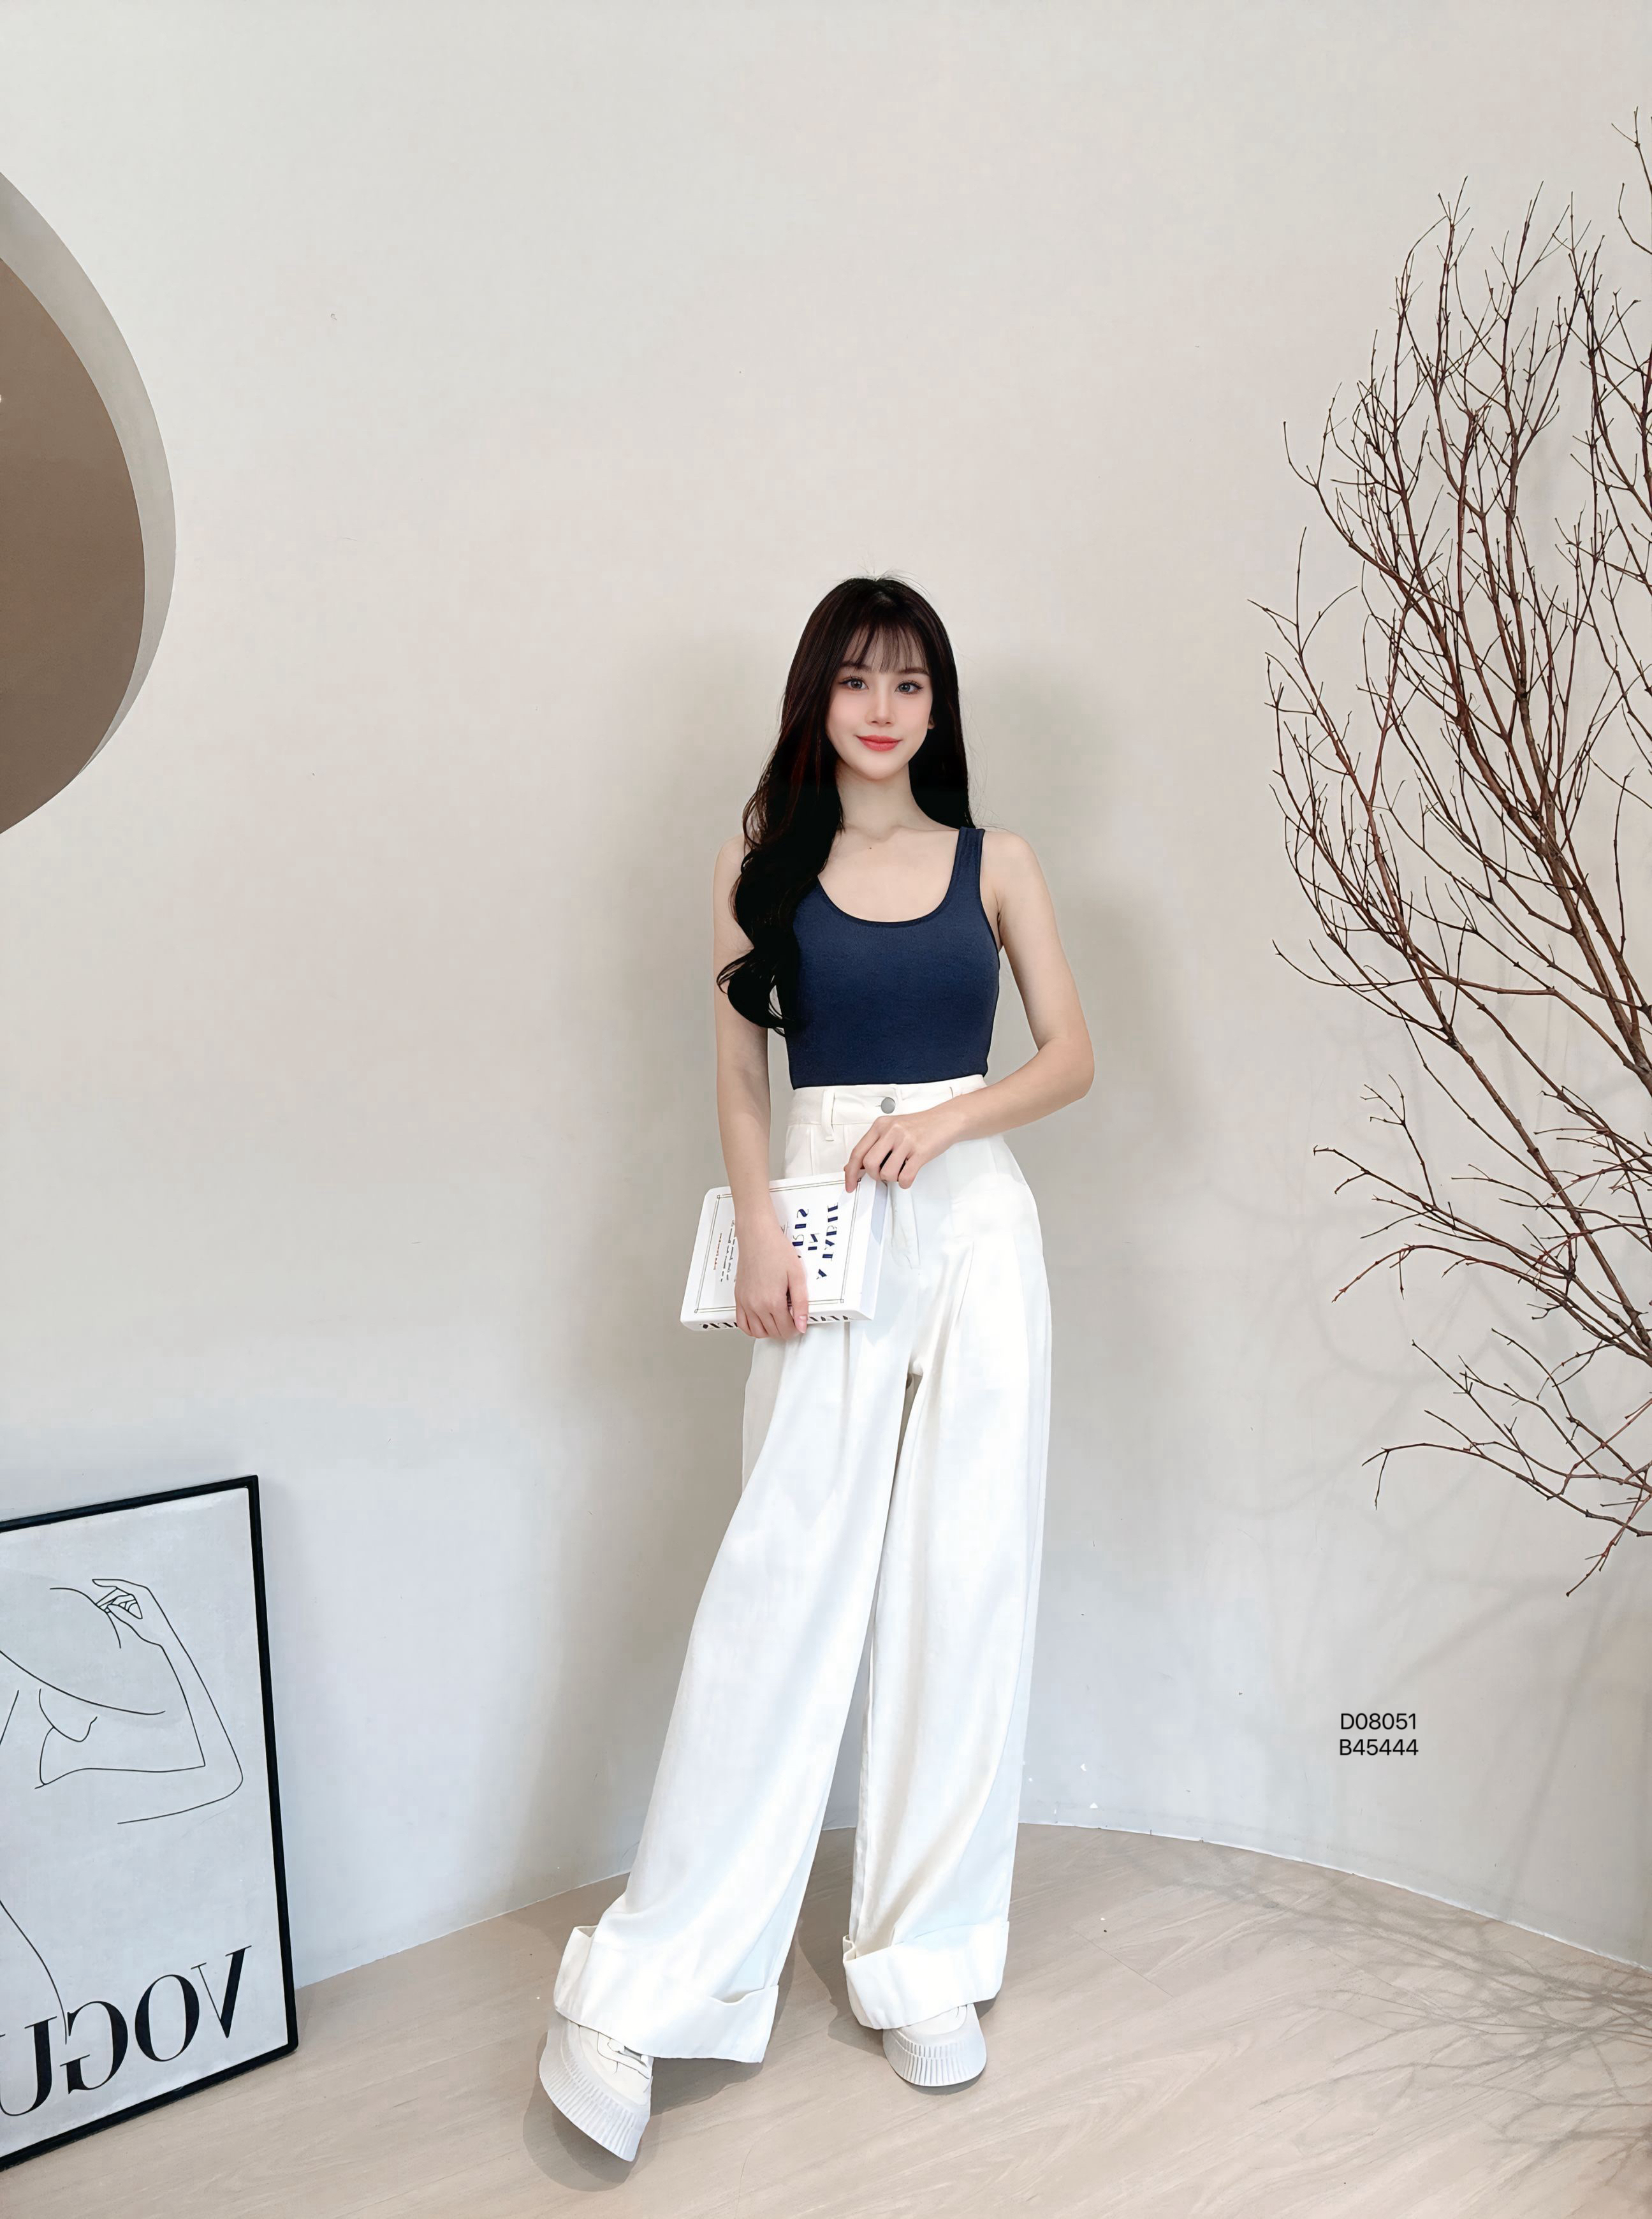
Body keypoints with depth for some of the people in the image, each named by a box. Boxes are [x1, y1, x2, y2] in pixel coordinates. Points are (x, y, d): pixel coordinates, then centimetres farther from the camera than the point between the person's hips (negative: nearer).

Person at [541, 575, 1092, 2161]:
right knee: (780, 1580, -3)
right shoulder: (766, 861, 7)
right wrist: (759, 1233, -9)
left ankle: (927, 1959, 19)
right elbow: (737, 1070, 4)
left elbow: (1071, 1055, 7)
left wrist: (943, 1122, -10)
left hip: (974, 1224, 2)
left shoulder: (996, 864, 9)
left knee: (964, 1578, 4)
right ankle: (653, 1985, 7)